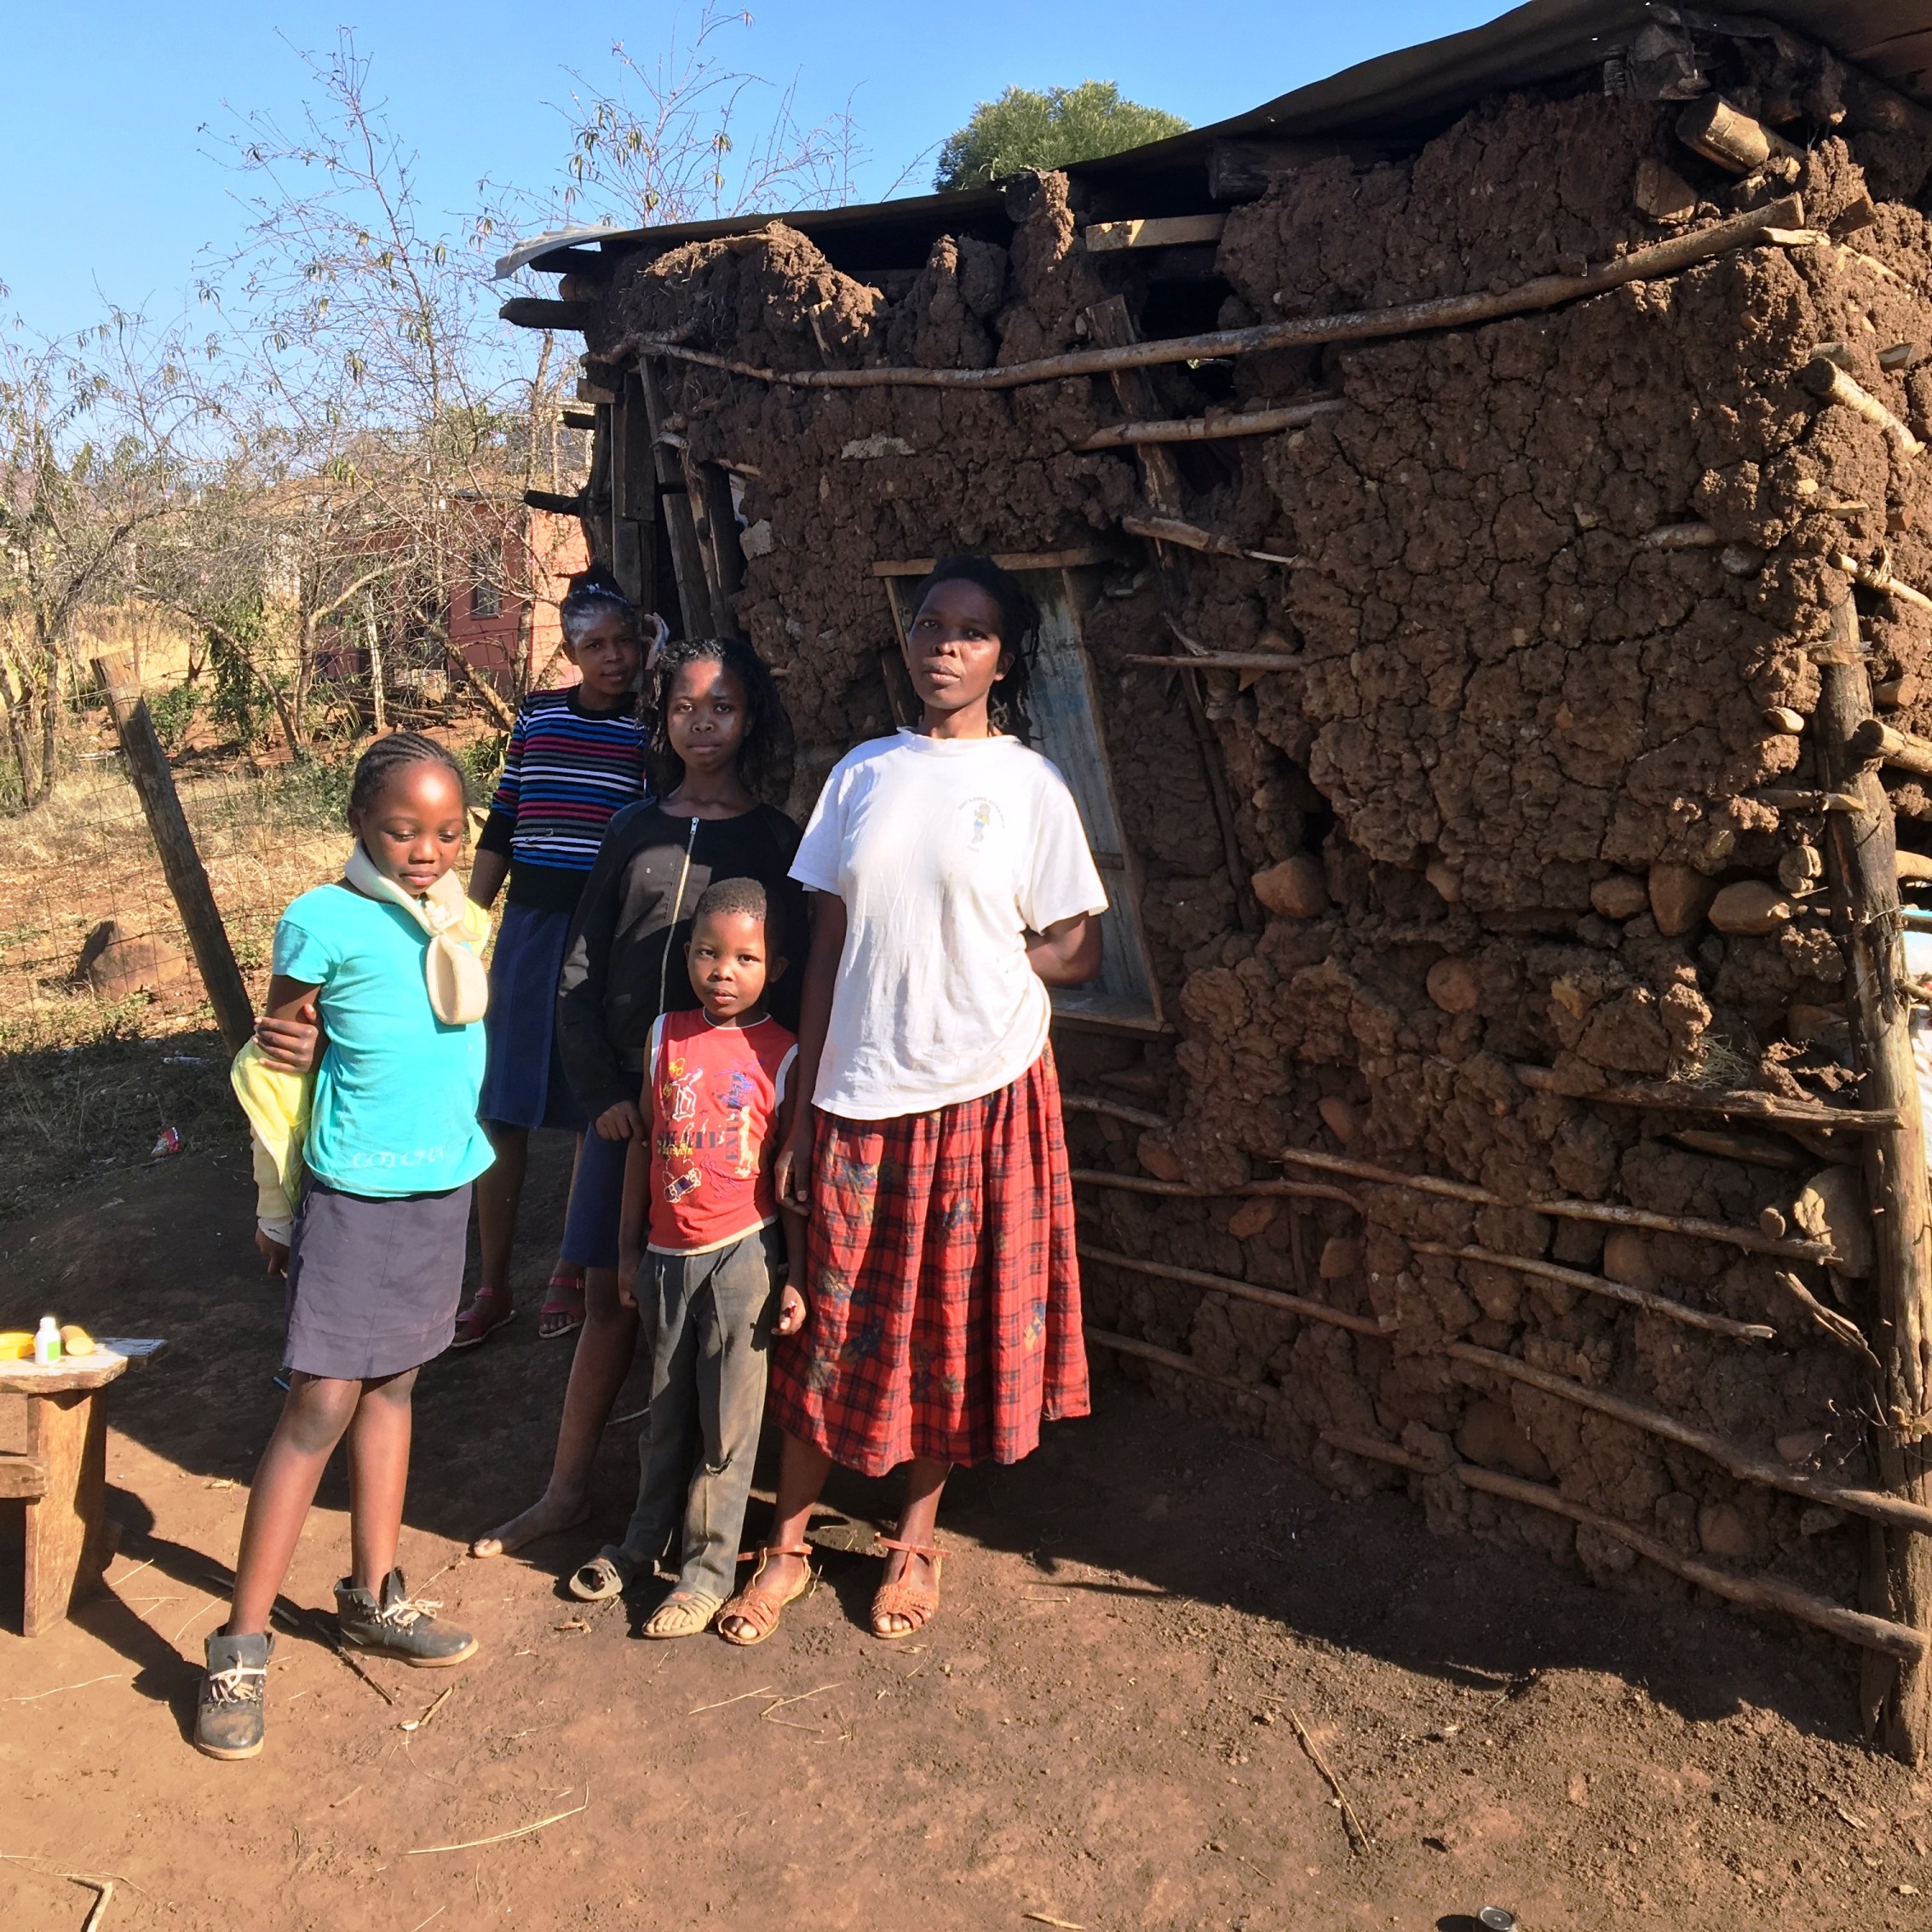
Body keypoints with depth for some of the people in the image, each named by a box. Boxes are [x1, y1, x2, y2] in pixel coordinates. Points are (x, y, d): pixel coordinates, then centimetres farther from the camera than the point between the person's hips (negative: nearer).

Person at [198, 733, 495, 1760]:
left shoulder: (464, 921, 1)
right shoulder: (323, 923, -14)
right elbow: (274, 1070, -7)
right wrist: (276, 1205, -2)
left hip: (444, 1188, 6)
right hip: (353, 1197, -6)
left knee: (391, 1387, 16)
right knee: (320, 1407, -5)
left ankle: (374, 1599, 29)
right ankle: (241, 1648, 7)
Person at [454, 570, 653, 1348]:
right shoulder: (536, 716, 8)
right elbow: (500, 829, 13)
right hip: (529, 924, 3)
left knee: (594, 1113, 6)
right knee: (500, 1110, 3)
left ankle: (575, 1270, 23)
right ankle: (492, 1284, 15)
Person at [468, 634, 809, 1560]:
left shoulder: (777, 841, 2)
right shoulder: (634, 830, 8)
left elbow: (796, 992, -1)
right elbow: (578, 976, 7)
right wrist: (602, 1092, -3)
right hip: (625, 1100, 2)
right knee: (610, 1298, 8)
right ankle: (566, 1489, 22)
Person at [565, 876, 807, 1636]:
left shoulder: (783, 1054, -7)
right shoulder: (667, 1034, 3)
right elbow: (644, 1143, 9)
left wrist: (796, 1278, -5)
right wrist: (630, 1247, 11)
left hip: (742, 1253, -3)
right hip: (667, 1253, 4)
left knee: (727, 1417, 5)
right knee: (667, 1409, 18)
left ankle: (710, 1566, 19)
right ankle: (643, 1539, 36)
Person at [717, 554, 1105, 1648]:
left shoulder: (1030, 787, -2)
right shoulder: (863, 775, 6)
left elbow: (1078, 953, 0)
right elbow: (829, 946, 5)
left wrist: (967, 969, -5)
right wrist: (801, 1109, 2)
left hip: (978, 1092, -2)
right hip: (858, 1093, 2)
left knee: (952, 1323, 10)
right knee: (832, 1321, 10)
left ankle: (918, 1539, 29)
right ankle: (789, 1544, 26)